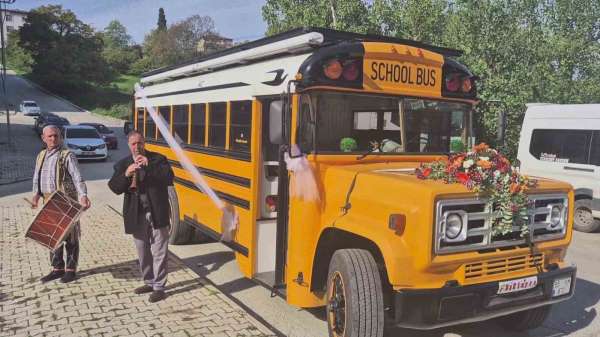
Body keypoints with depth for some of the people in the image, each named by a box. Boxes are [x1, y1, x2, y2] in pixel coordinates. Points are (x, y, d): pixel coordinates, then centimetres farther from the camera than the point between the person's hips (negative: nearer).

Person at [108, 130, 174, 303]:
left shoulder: (158, 159, -2)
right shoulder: (122, 164, 6)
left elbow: (169, 178, -15)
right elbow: (114, 187, -2)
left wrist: (149, 166, -23)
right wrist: (126, 175, -19)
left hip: (157, 213, -3)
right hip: (136, 215, 4)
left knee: (158, 252, 1)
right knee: (143, 252, 15)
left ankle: (159, 287, 10)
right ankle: (149, 282, 31)